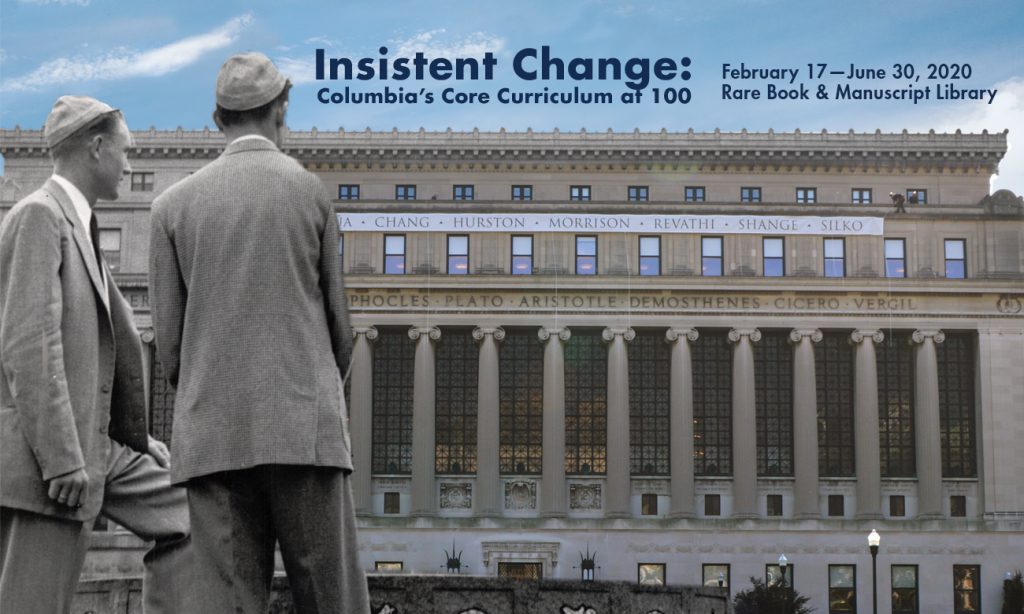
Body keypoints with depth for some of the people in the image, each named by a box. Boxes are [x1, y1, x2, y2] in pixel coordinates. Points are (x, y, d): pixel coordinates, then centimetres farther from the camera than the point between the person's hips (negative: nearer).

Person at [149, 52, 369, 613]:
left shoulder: (174, 204, 8)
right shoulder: (313, 192, 4)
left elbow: (168, 339, 7)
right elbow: (338, 324, 8)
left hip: (211, 437, 2)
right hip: (303, 429, -2)